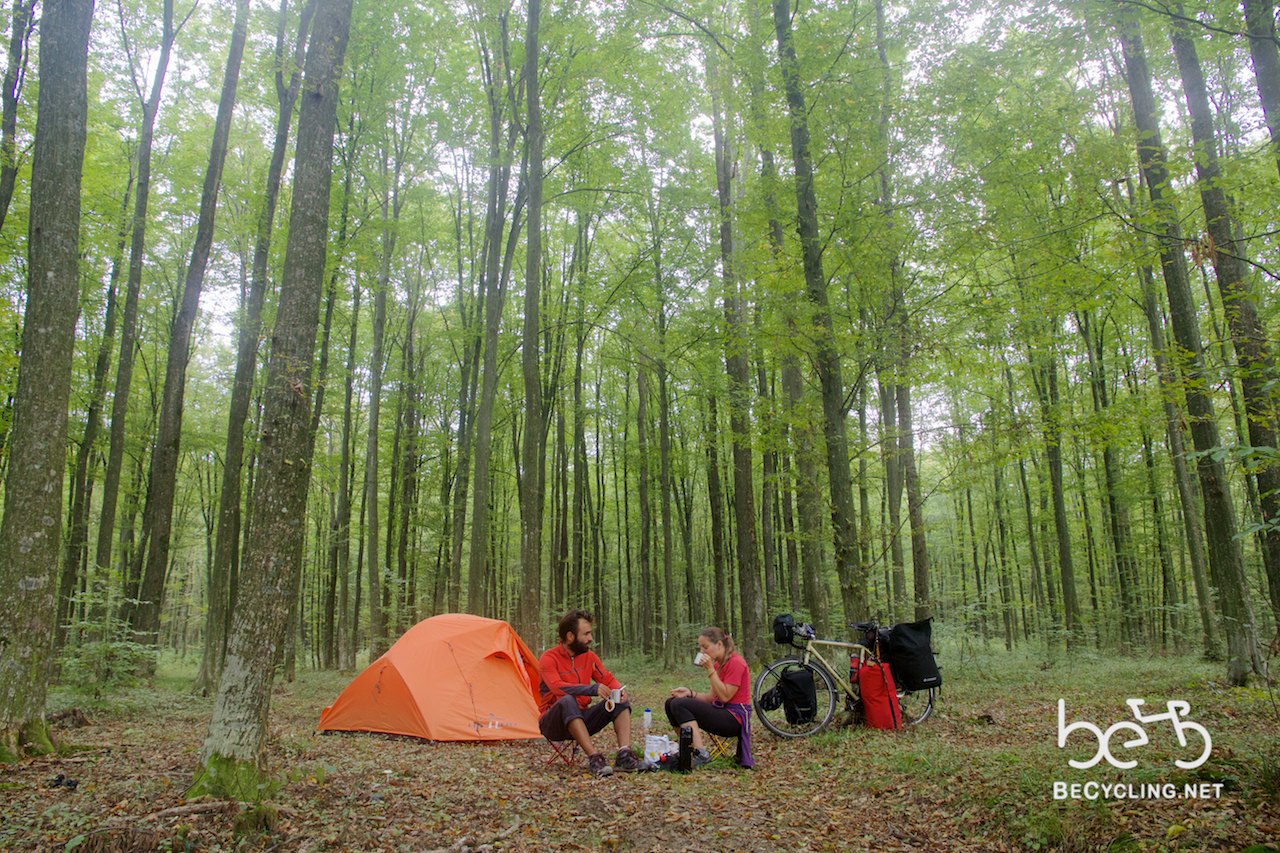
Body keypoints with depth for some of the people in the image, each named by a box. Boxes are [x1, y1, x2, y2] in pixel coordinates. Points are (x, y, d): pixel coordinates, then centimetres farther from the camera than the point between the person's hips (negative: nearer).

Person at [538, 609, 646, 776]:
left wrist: (618, 689, -17)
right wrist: (592, 689, -42)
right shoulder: (549, 659, -15)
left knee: (621, 701, -12)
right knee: (568, 701, -38)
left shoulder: (589, 656, 4)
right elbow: (557, 687, -31)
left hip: (581, 720, 6)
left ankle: (624, 756, -27)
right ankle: (594, 758, -41)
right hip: (553, 724, -6)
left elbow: (608, 679, 8)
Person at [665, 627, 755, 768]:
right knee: (671, 703, 0)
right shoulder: (718, 664, 14)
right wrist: (690, 693, -6)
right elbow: (711, 697, 10)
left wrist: (710, 669, -19)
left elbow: (724, 697, -18)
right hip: (720, 711, 9)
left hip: (734, 717, -9)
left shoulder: (736, 662, -13)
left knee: (680, 705, -22)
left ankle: (700, 754, -25)